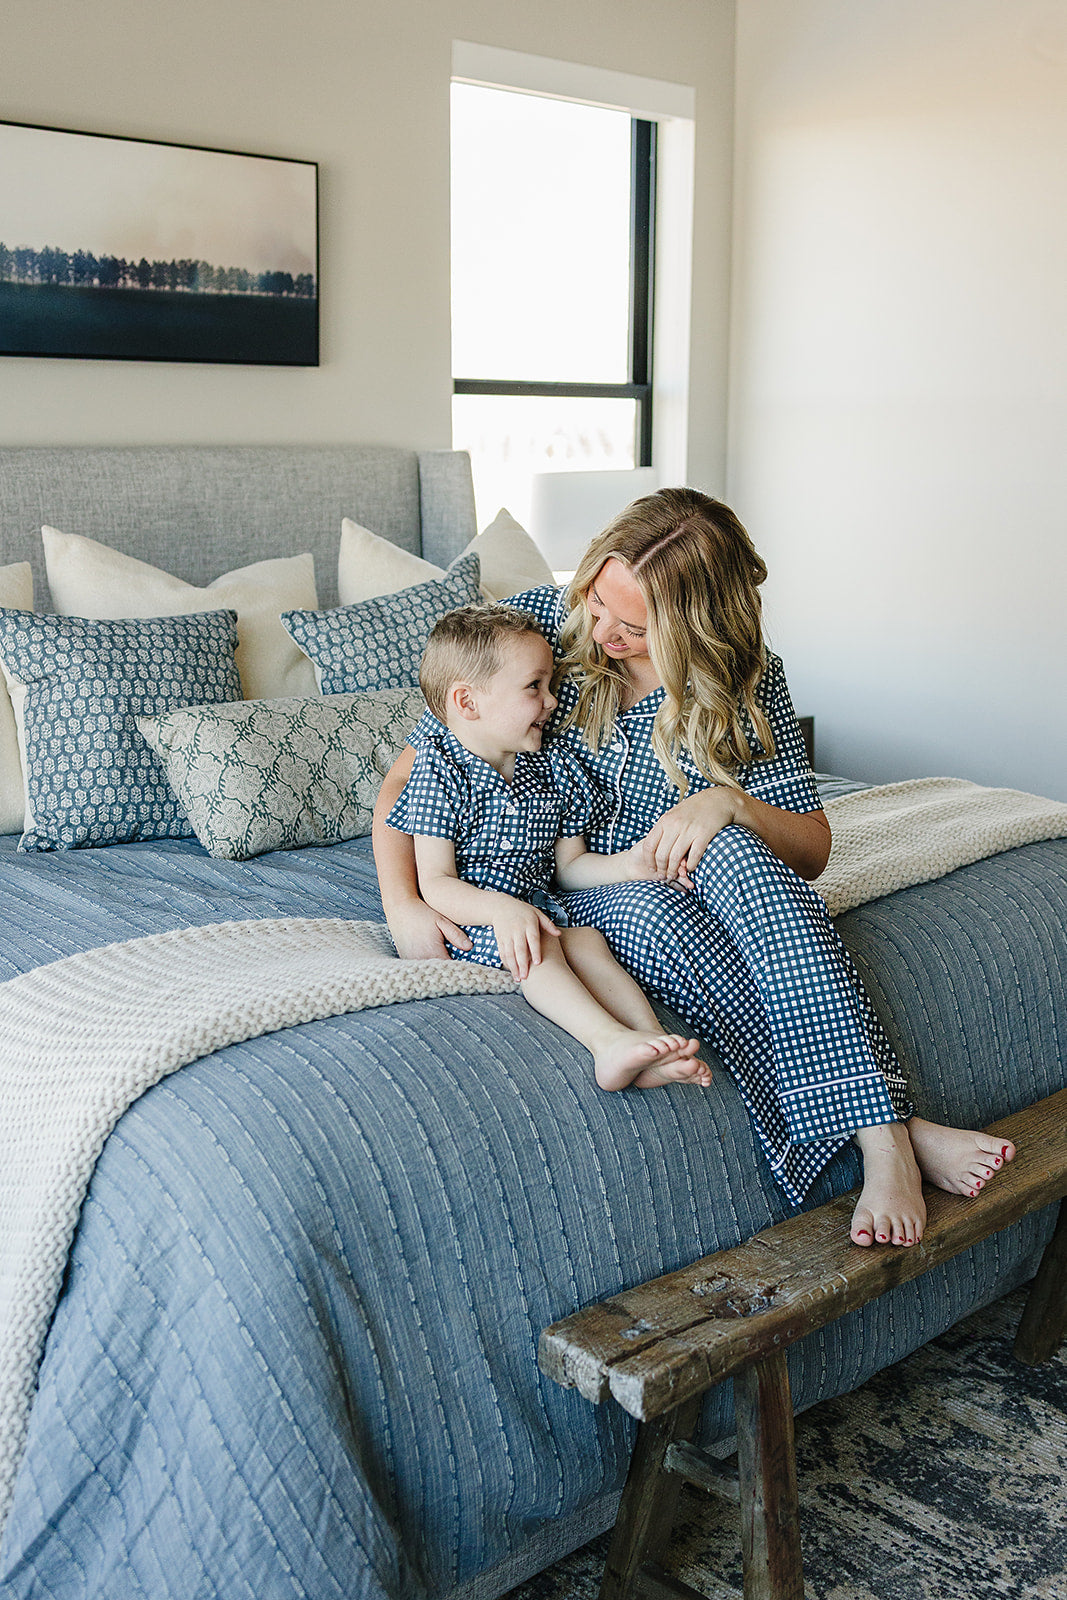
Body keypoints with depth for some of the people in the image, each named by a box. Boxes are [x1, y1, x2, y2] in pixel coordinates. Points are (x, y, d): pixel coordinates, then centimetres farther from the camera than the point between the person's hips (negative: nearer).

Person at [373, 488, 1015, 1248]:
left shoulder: (749, 681, -8)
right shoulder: (536, 621, -11)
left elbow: (813, 850, -3)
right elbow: (410, 775, -6)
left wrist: (732, 801, -24)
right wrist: (403, 903, -22)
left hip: (672, 885, 1)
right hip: (553, 895, -1)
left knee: (733, 853, -35)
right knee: (648, 909, -37)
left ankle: (884, 1137, -41)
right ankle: (899, 1128, -35)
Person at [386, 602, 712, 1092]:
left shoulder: (552, 768, 9)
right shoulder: (441, 775, -11)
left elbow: (569, 866, 15)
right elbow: (436, 883, -16)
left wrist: (629, 863, -4)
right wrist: (500, 909, -33)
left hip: (533, 902, 5)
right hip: (465, 916, -5)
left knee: (586, 938, -24)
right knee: (537, 944, -32)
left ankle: (652, 1039, -39)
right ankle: (608, 1040, -46)